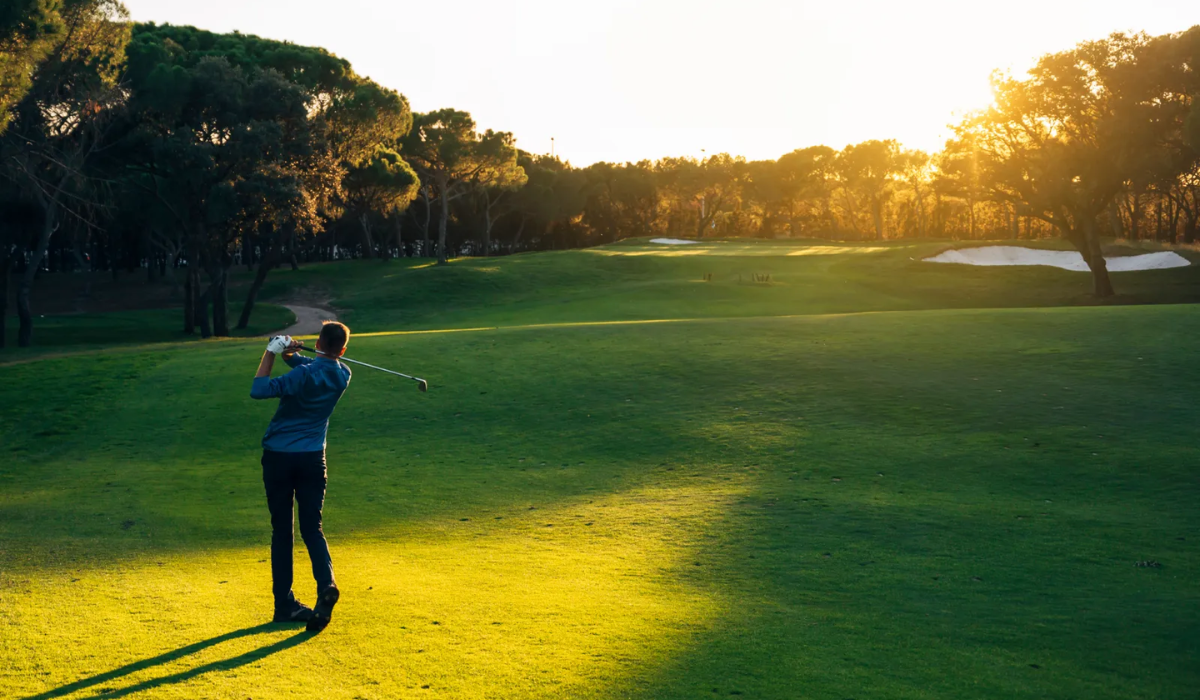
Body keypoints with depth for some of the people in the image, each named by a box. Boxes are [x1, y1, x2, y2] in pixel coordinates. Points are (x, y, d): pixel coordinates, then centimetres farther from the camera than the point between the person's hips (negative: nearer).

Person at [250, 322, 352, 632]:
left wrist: (271, 352, -9)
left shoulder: (304, 375, -15)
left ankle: (285, 603, 9)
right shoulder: (342, 375, 3)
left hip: (278, 457, -3)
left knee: (281, 531, 7)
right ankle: (326, 585, -19)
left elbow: (259, 390, -17)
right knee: (311, 528, 6)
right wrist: (289, 354, 2)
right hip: (312, 458, 3)